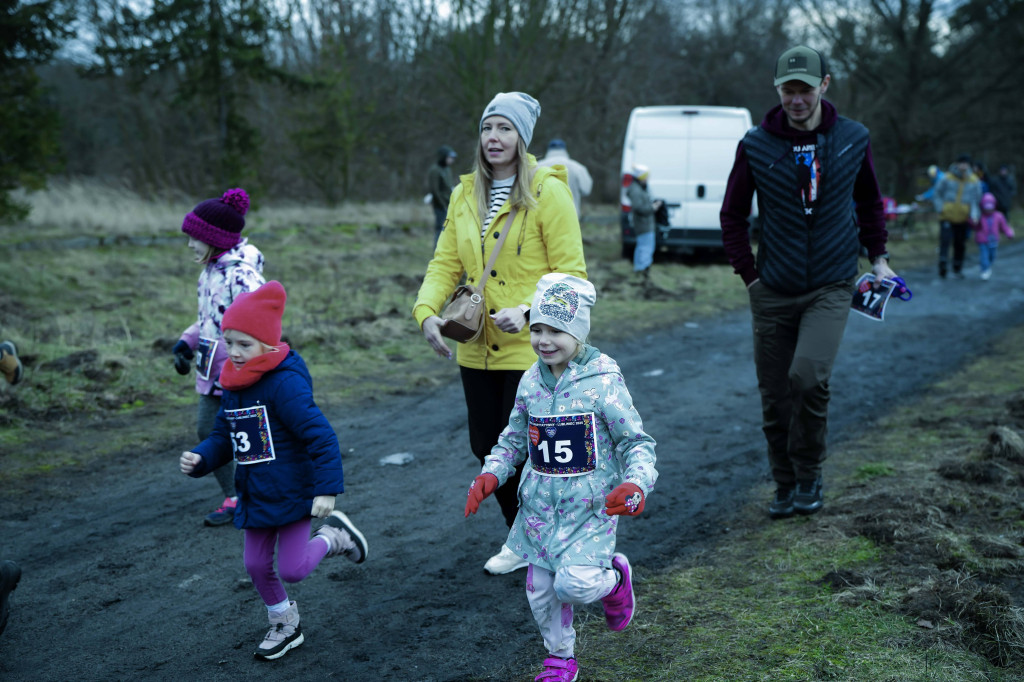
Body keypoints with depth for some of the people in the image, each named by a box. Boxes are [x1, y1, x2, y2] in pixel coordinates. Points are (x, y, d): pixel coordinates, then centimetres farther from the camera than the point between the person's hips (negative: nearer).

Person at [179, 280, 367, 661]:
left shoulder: (285, 383, -23)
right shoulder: (232, 387, 3)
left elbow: (321, 437, -25)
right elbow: (224, 438, 11)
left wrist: (327, 489, -28)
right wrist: (200, 460, -8)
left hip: (291, 495, -8)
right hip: (255, 496, 8)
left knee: (293, 570, -4)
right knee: (257, 566, 13)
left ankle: (333, 537, 24)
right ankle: (284, 626, 34)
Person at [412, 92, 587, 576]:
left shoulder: (548, 192, -9)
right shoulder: (466, 194, 8)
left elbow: (571, 274, -11)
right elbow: (445, 263, 8)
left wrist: (527, 310, -26)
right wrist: (427, 311, -10)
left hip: (530, 349, -6)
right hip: (477, 349, 6)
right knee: (486, 446, 13)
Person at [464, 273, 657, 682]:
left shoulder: (603, 381, -13)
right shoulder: (531, 381, 3)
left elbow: (637, 441, -9)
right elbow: (514, 440, 15)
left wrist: (636, 485, -26)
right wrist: (490, 475, 0)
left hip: (590, 505, -5)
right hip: (540, 505, 5)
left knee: (573, 584, -19)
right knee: (540, 589, 9)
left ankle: (613, 578, 16)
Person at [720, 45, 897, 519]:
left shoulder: (853, 139, 2)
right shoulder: (756, 145, -2)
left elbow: (869, 201, 18)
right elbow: (732, 215, 7)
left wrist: (878, 257, 14)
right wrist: (749, 275, 2)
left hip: (831, 288, -1)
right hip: (773, 292, 1)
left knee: (808, 375, -21)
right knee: (774, 396, 4)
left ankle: (810, 475, 1)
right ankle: (785, 486, 23)